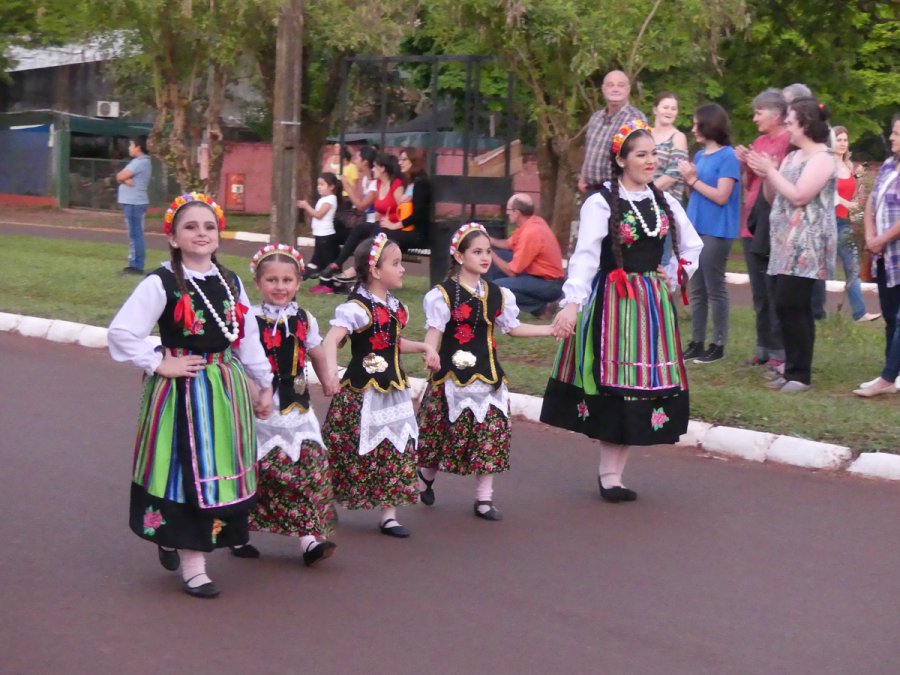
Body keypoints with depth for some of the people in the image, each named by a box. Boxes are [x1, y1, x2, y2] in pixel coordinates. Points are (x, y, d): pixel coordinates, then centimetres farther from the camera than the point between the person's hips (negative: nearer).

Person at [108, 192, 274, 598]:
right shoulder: (161, 284, -12)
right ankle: (193, 567, 9)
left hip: (227, 389, 6)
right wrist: (159, 365, -15)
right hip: (182, 393, -6)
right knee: (188, 474, -2)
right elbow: (121, 333, -18)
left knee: (221, 471, 10)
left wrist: (264, 384, 16)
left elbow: (249, 337, 15)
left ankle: (175, 540, 32)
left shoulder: (230, 283, 7)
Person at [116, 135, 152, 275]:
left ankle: (137, 266, -10)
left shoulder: (140, 162, -15)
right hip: (132, 203, 11)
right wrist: (126, 179, -10)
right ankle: (134, 263, 19)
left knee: (135, 234, -9)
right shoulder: (140, 161, 18)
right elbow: (122, 177, 10)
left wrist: (123, 178, 3)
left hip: (134, 203, -11)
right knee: (134, 234, 13)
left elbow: (119, 176, -18)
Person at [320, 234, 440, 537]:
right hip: (361, 392, -7)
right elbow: (331, 340, -29)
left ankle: (388, 513, 15)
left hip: (392, 390, 8)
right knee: (353, 451, 0)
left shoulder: (395, 306, 10)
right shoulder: (357, 308, -17)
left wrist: (424, 347, 16)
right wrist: (331, 371, -44)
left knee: (395, 450, 7)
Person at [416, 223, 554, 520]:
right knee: (443, 432, 2)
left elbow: (512, 327, 21)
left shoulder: (497, 294, 11)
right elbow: (434, 331, -15)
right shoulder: (444, 293, -7)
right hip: (452, 375, -5)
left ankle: (484, 499, 10)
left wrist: (550, 329, 17)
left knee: (490, 435, 1)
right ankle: (425, 480, 30)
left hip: (487, 375, 5)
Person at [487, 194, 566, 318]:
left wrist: (490, 253, -8)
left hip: (549, 285, -10)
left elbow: (512, 271, -19)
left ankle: (541, 307, -8)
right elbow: (509, 244, 18)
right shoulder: (532, 222, 1)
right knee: (499, 255, 7)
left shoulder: (530, 233, -27)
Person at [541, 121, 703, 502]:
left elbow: (692, 247, 22)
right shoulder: (601, 203, -10)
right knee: (612, 385, -3)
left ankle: (612, 473, 10)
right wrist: (573, 303, -34)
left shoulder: (664, 202, 8)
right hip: (613, 301, -6)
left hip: (653, 304, 6)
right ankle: (609, 474, 6)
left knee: (644, 385, 4)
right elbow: (585, 255, -22)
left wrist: (674, 278, 8)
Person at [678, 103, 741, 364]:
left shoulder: (728, 157, -10)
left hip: (716, 232, -8)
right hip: (696, 228, 8)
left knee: (715, 289, -2)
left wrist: (693, 179, -11)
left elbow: (721, 196, -16)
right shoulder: (700, 155, 13)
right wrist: (689, 180, -2)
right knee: (696, 290, 10)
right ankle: (697, 342, 15)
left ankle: (718, 345, 5)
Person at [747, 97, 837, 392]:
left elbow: (798, 196, -19)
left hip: (806, 245, -9)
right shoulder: (793, 156, 18)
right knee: (788, 307, 6)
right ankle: (792, 370, 10)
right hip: (786, 243, 9)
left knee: (793, 306, -12)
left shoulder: (822, 157, -9)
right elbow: (773, 197, 22)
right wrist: (765, 175, 4)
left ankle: (800, 375, -9)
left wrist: (770, 171, -12)